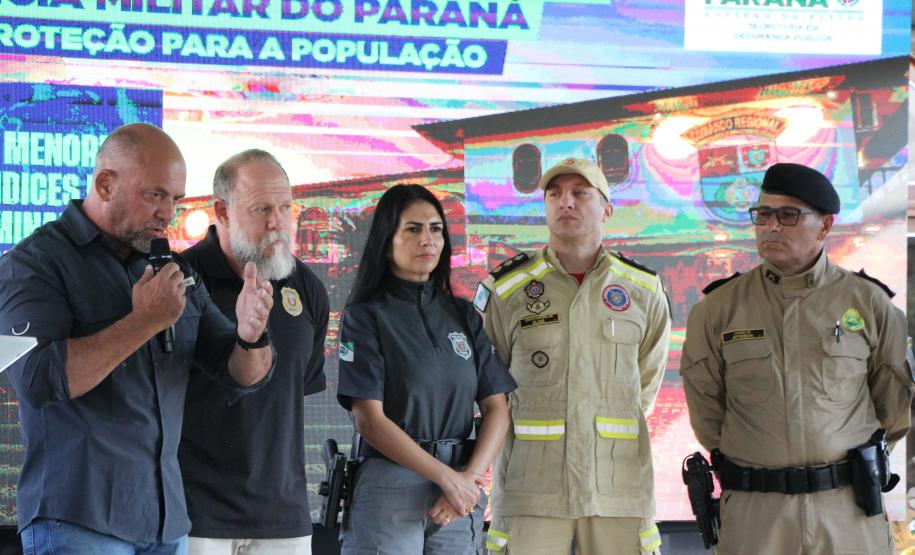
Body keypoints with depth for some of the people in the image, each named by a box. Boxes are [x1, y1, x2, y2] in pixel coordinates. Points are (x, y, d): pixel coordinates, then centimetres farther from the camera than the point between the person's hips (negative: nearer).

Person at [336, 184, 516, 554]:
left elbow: (496, 408, 6)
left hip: (461, 492, 4)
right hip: (389, 485, -4)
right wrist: (446, 477, -15)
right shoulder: (365, 317, -2)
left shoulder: (464, 315, 11)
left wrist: (470, 478, -10)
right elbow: (369, 418, -10)